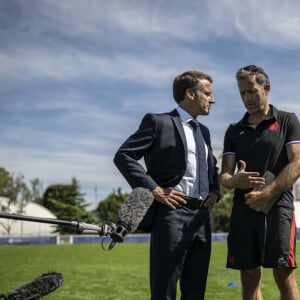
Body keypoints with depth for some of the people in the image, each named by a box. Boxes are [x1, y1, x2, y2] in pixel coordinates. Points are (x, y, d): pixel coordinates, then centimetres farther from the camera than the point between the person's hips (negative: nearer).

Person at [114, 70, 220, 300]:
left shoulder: (204, 131, 20)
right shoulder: (158, 122, -3)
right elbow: (123, 156, -10)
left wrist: (215, 190, 14)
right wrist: (154, 190, -15)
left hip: (202, 217, 7)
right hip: (172, 214, -7)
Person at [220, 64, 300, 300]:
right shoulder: (234, 131, 17)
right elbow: (224, 175, 10)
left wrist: (266, 194, -15)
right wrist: (234, 181, -15)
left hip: (277, 207, -4)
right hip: (243, 209, 4)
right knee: (250, 278, 5)